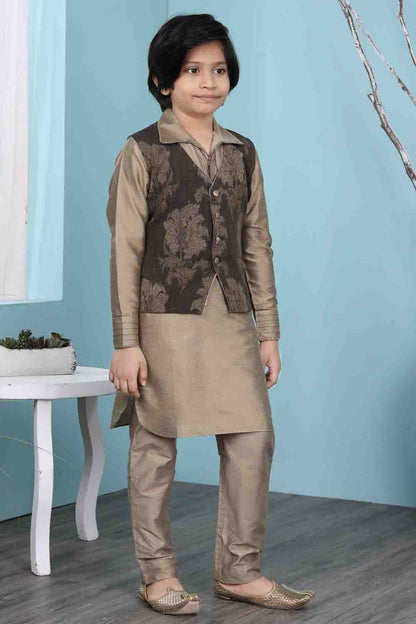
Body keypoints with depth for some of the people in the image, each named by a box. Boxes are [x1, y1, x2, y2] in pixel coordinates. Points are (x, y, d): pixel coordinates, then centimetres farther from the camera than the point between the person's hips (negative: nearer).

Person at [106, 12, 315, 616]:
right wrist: (125, 342, -10)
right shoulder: (142, 152, -2)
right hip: (164, 318, -4)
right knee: (155, 444, 3)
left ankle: (238, 570, 14)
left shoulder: (242, 153, 12)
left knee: (253, 437, 1)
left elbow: (258, 246, 14)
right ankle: (158, 574, 15)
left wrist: (268, 332, 10)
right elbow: (125, 250, -5)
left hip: (230, 319, 5)